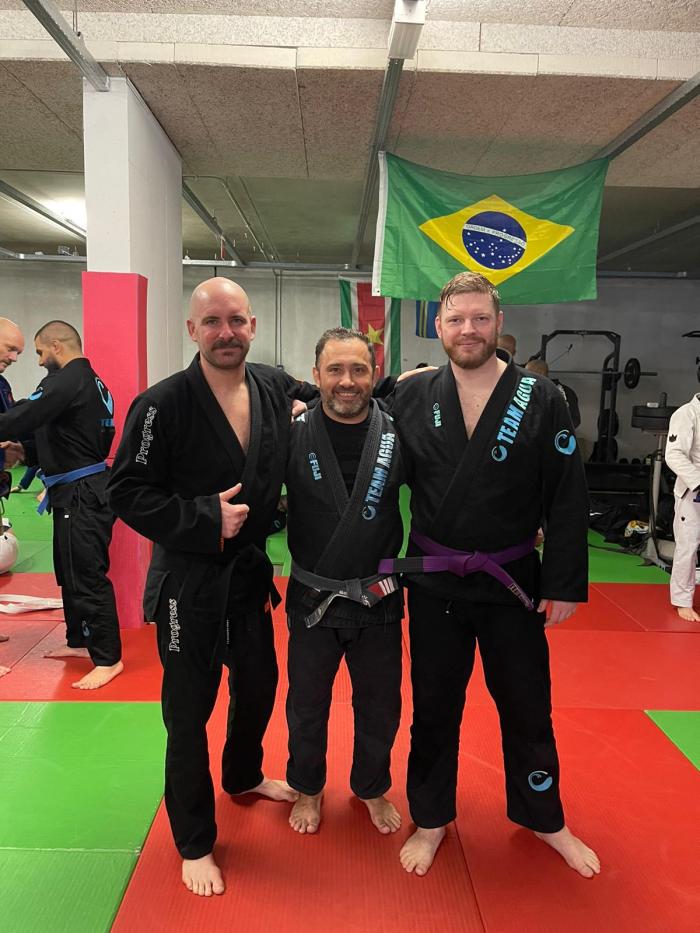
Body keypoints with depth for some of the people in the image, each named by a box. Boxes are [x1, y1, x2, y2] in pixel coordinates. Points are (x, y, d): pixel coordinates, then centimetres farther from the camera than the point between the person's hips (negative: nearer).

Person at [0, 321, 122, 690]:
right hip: (83, 489, 10)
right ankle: (80, 641, 33)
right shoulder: (92, 381, 15)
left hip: (80, 495, -10)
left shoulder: (66, 381, -16)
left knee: (87, 576, -6)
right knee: (70, 571, 20)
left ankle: (108, 659, 1)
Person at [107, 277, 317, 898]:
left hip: (250, 571, 6)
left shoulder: (275, 388, -1)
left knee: (259, 684, 23)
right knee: (189, 711, 8)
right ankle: (195, 845, 30)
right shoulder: (163, 404, -17)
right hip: (188, 581, -5)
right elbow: (128, 491, -15)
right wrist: (205, 519, -22)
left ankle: (244, 776, 53)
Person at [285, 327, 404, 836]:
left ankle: (373, 788, 46)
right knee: (307, 704, 18)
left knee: (380, 706, 18)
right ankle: (308, 788, 45)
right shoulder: (293, 434, -11)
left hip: (378, 599, 1)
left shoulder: (398, 434, -7)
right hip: (312, 598, -1)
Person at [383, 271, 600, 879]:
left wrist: (565, 585, -7)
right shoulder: (413, 397, -3)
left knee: (527, 707, 16)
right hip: (433, 580, 1)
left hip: (512, 580, 0)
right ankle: (430, 820, 37)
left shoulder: (542, 401, -7)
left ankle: (545, 819, 40)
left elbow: (569, 501, -6)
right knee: (435, 707, 14)